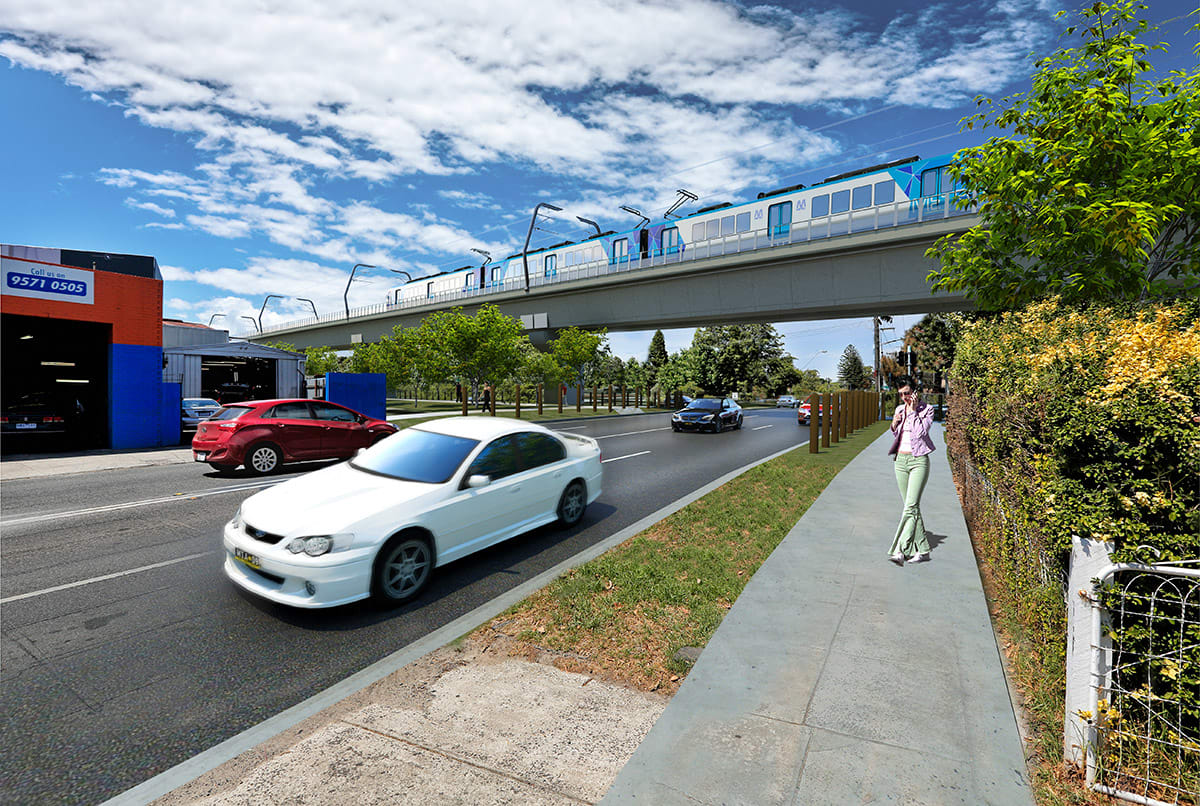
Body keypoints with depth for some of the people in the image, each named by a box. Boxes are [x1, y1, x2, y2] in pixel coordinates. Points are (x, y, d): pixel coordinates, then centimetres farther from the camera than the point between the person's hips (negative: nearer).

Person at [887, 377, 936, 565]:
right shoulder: (900, 409, 11)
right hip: (901, 460, 6)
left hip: (919, 461, -6)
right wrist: (894, 425, 0)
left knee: (911, 506, -13)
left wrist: (913, 410, -12)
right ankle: (923, 550, 17)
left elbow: (921, 431, -17)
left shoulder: (927, 409, -3)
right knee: (912, 507, 8)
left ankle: (899, 550, -17)